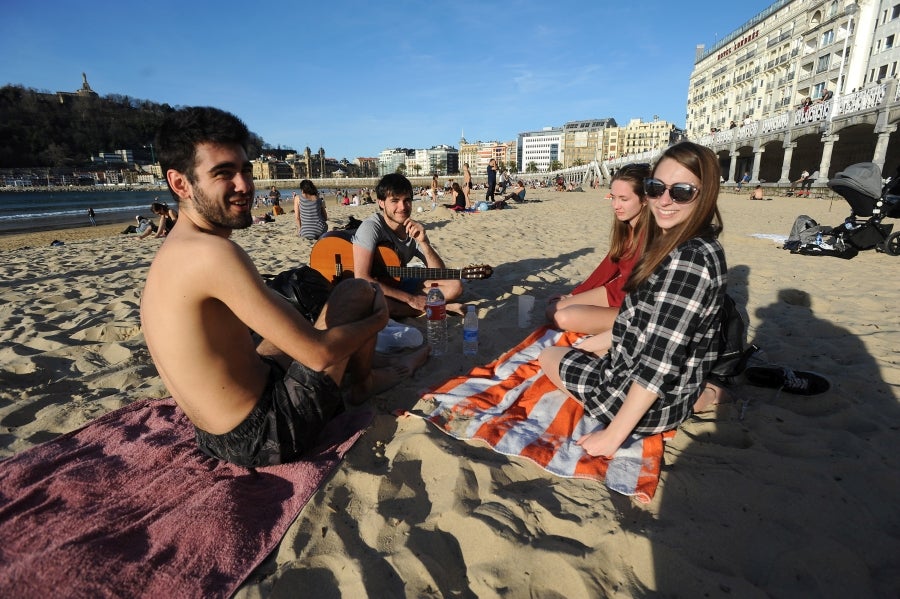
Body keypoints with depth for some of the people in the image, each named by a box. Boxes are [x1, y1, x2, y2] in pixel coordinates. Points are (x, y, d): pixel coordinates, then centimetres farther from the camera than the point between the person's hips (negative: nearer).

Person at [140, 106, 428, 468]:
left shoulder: (172, 252, 6)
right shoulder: (214, 253, -26)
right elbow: (319, 354, -24)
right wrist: (377, 319, -6)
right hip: (269, 435, -9)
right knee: (357, 291, -2)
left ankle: (370, 371, 36)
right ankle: (364, 383, 24)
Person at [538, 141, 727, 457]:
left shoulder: (690, 260, -28)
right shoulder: (694, 247, 2)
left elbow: (659, 363, -29)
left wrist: (612, 436, -23)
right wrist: (591, 343, 16)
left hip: (654, 403, -9)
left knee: (549, 356, 12)